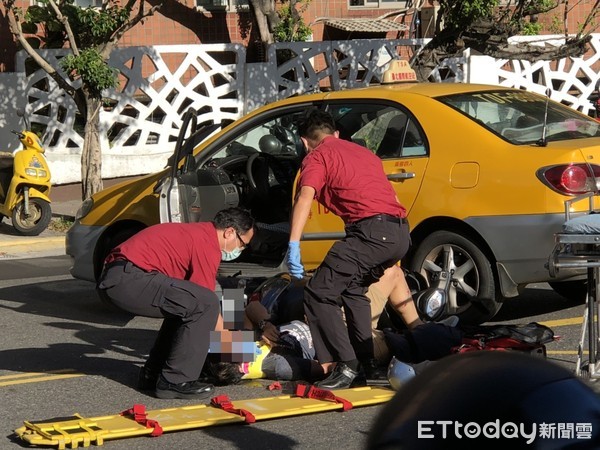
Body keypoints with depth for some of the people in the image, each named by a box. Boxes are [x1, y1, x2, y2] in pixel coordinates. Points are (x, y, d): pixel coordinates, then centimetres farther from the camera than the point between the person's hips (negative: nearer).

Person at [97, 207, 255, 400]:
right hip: (129, 278, -11)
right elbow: (207, 304, -6)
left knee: (185, 306, 25)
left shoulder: (199, 232, 24)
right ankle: (175, 381, -7)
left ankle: (152, 374, 24)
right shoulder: (208, 244, -7)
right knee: (205, 304, -14)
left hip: (115, 276, 11)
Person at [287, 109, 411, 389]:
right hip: (400, 233, 8)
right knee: (353, 290, 27)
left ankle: (346, 366, -10)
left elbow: (305, 197, -10)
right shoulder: (363, 152, 32)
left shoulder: (317, 156, 9)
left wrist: (293, 245, -19)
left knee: (319, 294, -2)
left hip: (371, 229, -8)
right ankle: (369, 365, 24)